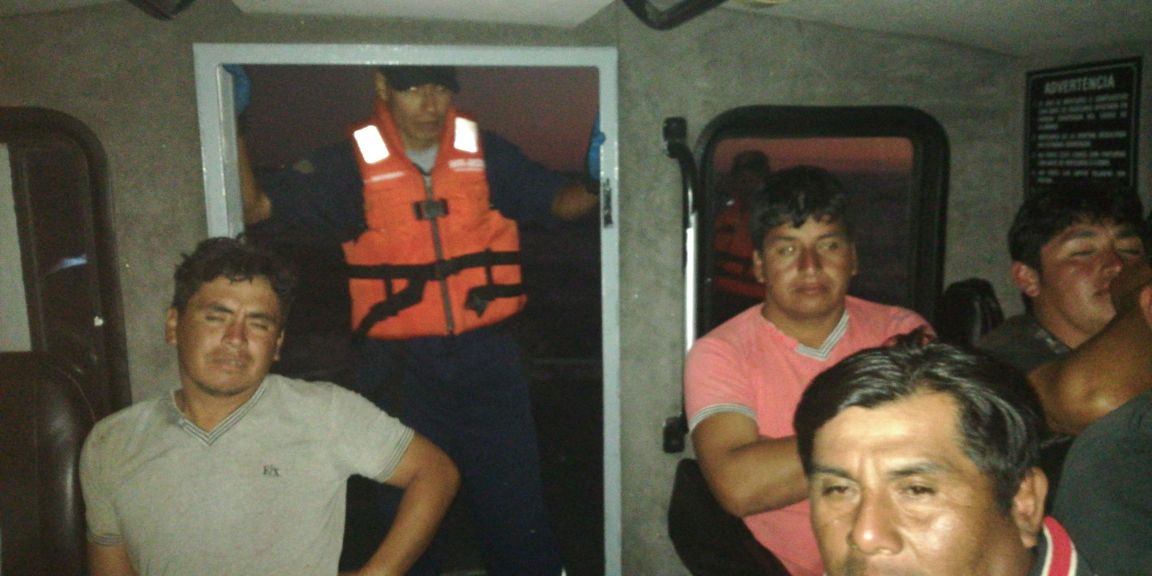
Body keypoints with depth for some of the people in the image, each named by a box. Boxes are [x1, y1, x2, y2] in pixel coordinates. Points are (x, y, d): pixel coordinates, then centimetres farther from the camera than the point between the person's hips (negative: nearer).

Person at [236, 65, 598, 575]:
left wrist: (596, 178, -14)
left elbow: (562, 202, 5)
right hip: (397, 369, 0)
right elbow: (255, 207, -7)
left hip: (487, 360, 1)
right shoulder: (351, 163, -3)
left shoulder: (487, 153, 2)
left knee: (516, 513, 12)